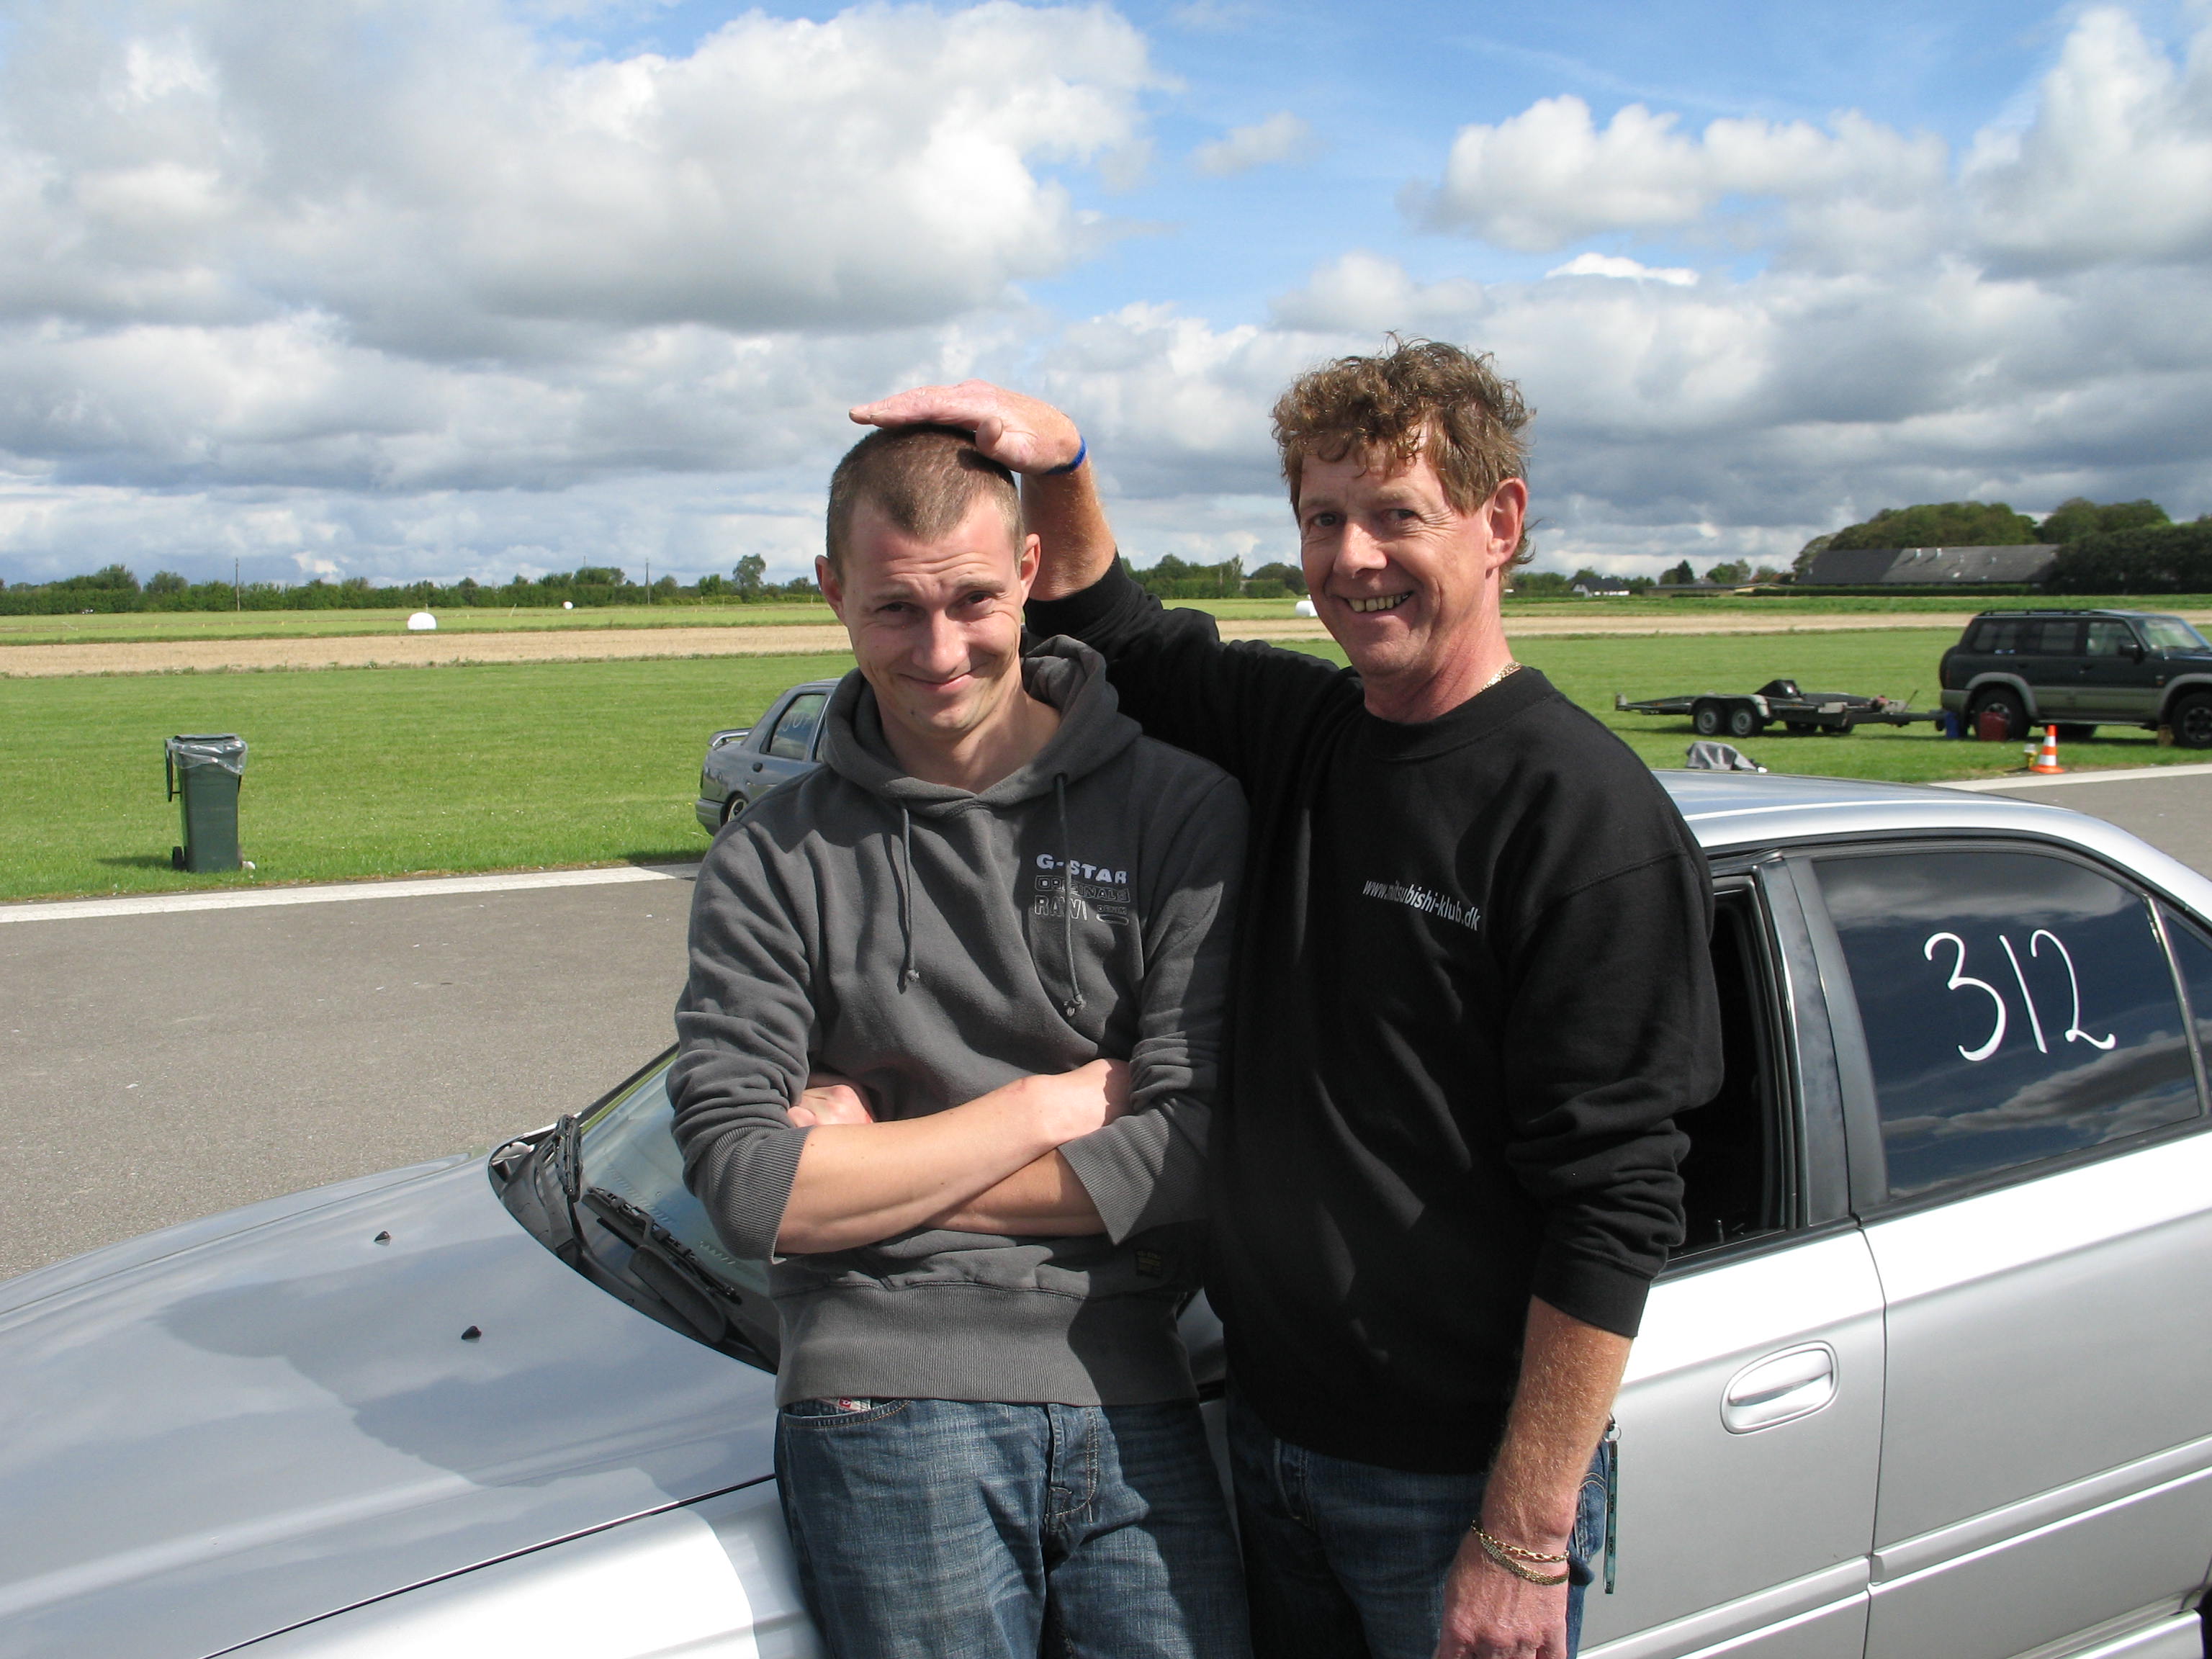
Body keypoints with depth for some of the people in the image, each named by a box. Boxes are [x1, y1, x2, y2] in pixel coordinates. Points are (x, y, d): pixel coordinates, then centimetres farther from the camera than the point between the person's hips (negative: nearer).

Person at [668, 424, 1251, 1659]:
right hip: (888, 1401, 0)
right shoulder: (773, 862, 2)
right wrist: (1063, 1101, -8)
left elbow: (1199, 1150, -8)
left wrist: (871, 1170, -7)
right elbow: (745, 1185, -7)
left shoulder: (1183, 809, -1)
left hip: (1129, 1397, 1)